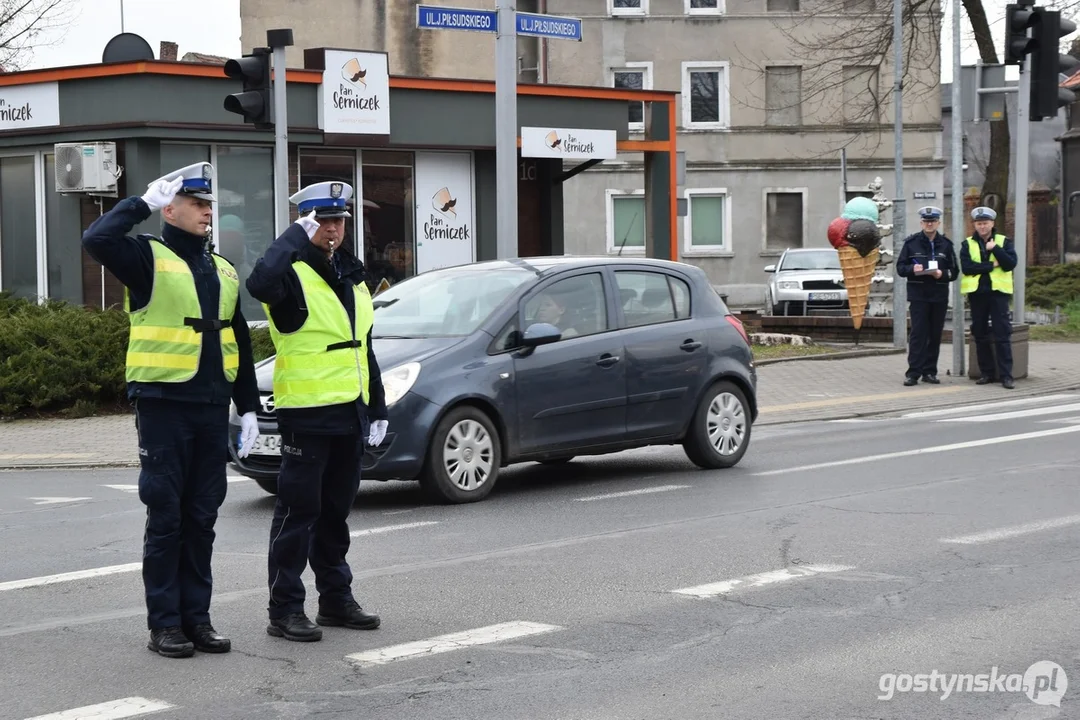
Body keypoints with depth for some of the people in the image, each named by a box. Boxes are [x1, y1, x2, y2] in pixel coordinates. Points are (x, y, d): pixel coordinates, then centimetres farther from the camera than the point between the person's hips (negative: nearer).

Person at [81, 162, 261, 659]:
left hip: (212, 409, 6)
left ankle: (196, 617, 17)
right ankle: (164, 623, 6)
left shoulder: (223, 270, 15)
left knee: (202, 519, 9)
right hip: (163, 407, -5)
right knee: (165, 518, -1)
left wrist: (248, 407, 14)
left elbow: (239, 343, 19)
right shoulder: (150, 258, -3)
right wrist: (145, 203, -13)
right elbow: (97, 240, -24)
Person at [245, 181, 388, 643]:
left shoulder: (352, 275, 15)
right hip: (306, 414, -8)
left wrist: (377, 406, 18)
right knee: (298, 513, -4)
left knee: (336, 511, 16)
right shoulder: (294, 275, -10)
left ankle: (336, 599, 25)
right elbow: (260, 284, -37)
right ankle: (284, 610, 1)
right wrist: (297, 237, -25)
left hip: (350, 413, 8)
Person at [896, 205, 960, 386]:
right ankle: (913, 372, -8)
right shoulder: (911, 242, 5)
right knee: (918, 333, -8)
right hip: (918, 294, -2)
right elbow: (900, 267, 3)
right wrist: (912, 268, -17)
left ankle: (929, 371, 12)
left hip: (939, 296, 2)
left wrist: (942, 274, -12)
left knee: (935, 335, 5)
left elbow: (954, 271, 8)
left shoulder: (946, 244, 9)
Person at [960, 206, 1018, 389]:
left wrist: (995, 249, -16)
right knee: (980, 336, 6)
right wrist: (991, 266, -12)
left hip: (998, 292, -2)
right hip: (976, 293, 2)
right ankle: (986, 373, 15)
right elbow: (966, 267, -8)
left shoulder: (1004, 242, 6)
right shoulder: (968, 245, 7)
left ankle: (1006, 375, -6)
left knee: (1002, 335, -6)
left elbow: (1010, 264, -9)